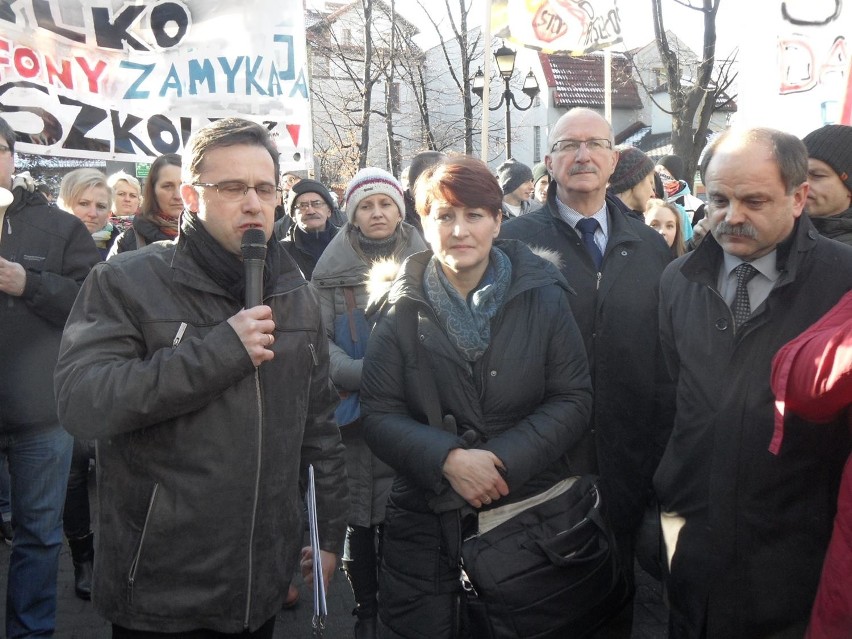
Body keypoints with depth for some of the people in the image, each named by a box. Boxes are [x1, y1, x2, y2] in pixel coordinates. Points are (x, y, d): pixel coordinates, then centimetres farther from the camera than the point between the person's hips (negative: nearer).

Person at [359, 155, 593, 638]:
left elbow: (574, 399, -5)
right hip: (426, 520, 0)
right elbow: (379, 414, -5)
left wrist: (504, 459, -17)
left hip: (532, 511, 1)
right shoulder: (404, 309, -1)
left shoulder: (543, 297, -2)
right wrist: (447, 458, -21)